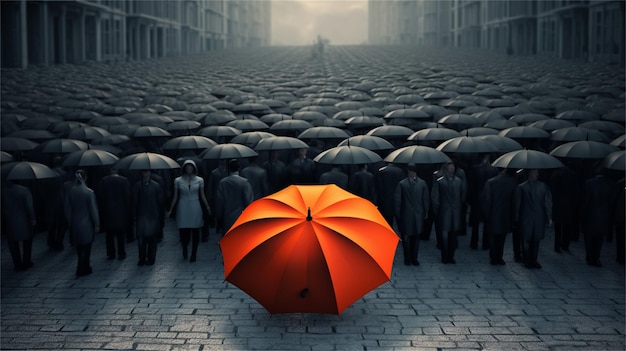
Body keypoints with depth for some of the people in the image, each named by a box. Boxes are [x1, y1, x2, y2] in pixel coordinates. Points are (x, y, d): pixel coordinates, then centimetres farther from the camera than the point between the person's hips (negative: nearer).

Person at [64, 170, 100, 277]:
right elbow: (93, 210, -13)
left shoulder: (71, 192, -4)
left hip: (75, 224, 5)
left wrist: (70, 223, 15)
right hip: (87, 224, -5)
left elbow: (68, 209, 3)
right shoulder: (89, 192, -17)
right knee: (86, 246, 7)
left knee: (79, 247, 17)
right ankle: (81, 270, 6)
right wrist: (97, 224, -4)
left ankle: (85, 267, 30)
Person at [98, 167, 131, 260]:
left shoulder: (103, 180, -4)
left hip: (108, 211, 1)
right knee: (121, 234, 7)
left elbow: (101, 196, -3)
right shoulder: (124, 180, -7)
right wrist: (127, 210, 3)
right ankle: (121, 253, 9)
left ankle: (111, 254, 12)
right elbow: (127, 197, -6)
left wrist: (102, 209, 5)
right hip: (121, 211, -1)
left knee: (110, 234, 10)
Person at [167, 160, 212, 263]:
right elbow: (175, 197, 8)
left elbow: (202, 195, 8)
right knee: (183, 232, -1)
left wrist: (207, 207, -1)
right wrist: (171, 210, 5)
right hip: (183, 209, 0)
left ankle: (193, 254, 13)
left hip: (195, 208, 0)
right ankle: (184, 249, 27)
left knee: (195, 233, 2)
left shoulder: (199, 180, 3)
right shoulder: (178, 181, 3)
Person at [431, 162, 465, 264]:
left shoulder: (458, 181, 8)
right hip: (444, 212, -3)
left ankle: (451, 256, 15)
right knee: (444, 234, -3)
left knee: (453, 235, 6)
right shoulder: (439, 182, -2)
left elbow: (462, 196, 16)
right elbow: (434, 198, 0)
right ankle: (444, 257, 8)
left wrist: (460, 208, 12)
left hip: (456, 212, 3)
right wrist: (437, 211, -1)